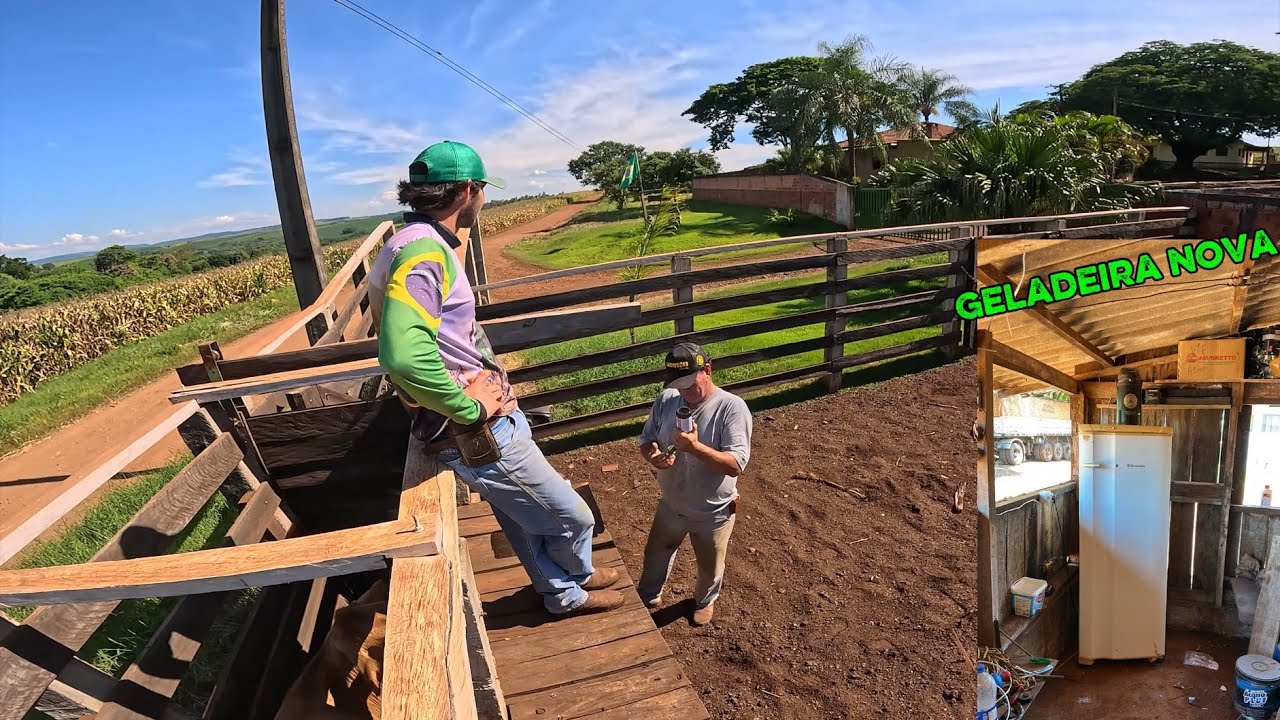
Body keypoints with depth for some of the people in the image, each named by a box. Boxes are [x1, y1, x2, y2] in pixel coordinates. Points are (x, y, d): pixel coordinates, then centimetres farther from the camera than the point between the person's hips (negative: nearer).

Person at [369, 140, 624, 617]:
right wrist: (469, 410, -27)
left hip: (491, 423, 10)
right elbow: (404, 354, -40)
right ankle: (577, 575, 42)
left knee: (526, 525, 27)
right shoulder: (422, 252, -25)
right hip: (481, 435, -10)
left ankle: (565, 595, 49)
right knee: (572, 519, 10)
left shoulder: (428, 245, 9)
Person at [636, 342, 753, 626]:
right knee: (655, 554, 26)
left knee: (710, 566, 23)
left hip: (713, 512, -3)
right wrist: (653, 456, -25)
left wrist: (695, 446, -43)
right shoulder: (666, 400, -12)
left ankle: (705, 600, 55)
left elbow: (736, 464, -30)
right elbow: (646, 440, -1)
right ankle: (648, 595, 55)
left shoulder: (732, 407, -26)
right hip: (671, 505, 4)